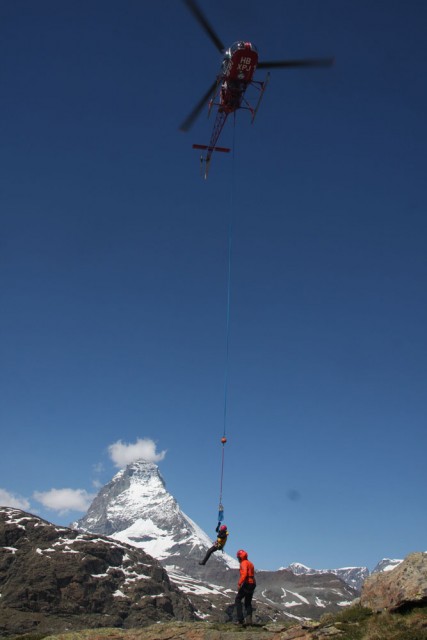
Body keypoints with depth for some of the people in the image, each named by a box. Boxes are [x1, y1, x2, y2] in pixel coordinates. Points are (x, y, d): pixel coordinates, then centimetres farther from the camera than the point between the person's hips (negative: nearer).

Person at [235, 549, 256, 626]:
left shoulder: (244, 563, -9)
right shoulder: (250, 563, 20)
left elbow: (244, 574, -23)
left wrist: (239, 583, -23)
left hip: (246, 584, -9)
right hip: (252, 584, 9)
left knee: (238, 600, 1)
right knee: (248, 602, 16)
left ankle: (240, 619, -9)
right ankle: (249, 619, 1)